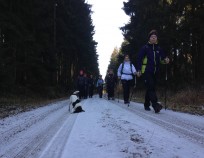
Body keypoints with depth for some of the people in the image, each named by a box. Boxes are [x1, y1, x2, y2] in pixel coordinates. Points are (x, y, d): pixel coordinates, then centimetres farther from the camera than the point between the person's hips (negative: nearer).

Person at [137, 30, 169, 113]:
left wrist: (165, 60, -7)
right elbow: (139, 58, -3)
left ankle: (147, 105, 23)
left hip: (155, 72, 5)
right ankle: (156, 105, -25)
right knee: (151, 87, -17)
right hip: (146, 71, -5)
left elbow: (162, 59, 16)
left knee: (150, 88, 11)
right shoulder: (145, 48, -2)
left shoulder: (159, 49, 11)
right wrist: (139, 70, -9)